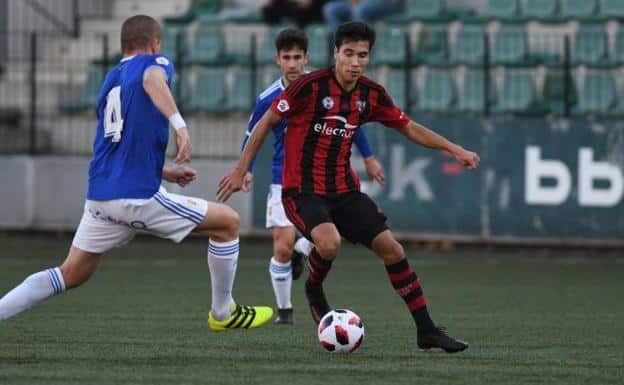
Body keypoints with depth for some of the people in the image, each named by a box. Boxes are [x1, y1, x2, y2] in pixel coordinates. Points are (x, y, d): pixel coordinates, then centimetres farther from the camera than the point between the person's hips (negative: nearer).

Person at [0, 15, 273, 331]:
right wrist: (179, 123, -35)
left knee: (71, 274, 17)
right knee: (227, 222, 6)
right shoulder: (155, 62, 2)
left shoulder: (110, 80, 23)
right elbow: (152, 79, -25)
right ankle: (223, 313, 14)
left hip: (100, 196, 7)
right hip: (138, 196, -7)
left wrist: (165, 172, 38)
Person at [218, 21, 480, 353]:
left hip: (343, 188, 5)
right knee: (329, 242, -33)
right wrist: (240, 170, -6)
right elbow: (266, 122, -7)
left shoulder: (371, 95, 1)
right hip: (302, 188, -5)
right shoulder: (310, 86, -15)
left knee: (391, 248, -3)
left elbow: (410, 129, 15)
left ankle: (426, 331, 6)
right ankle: (314, 290, 2)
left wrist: (454, 149, 5)